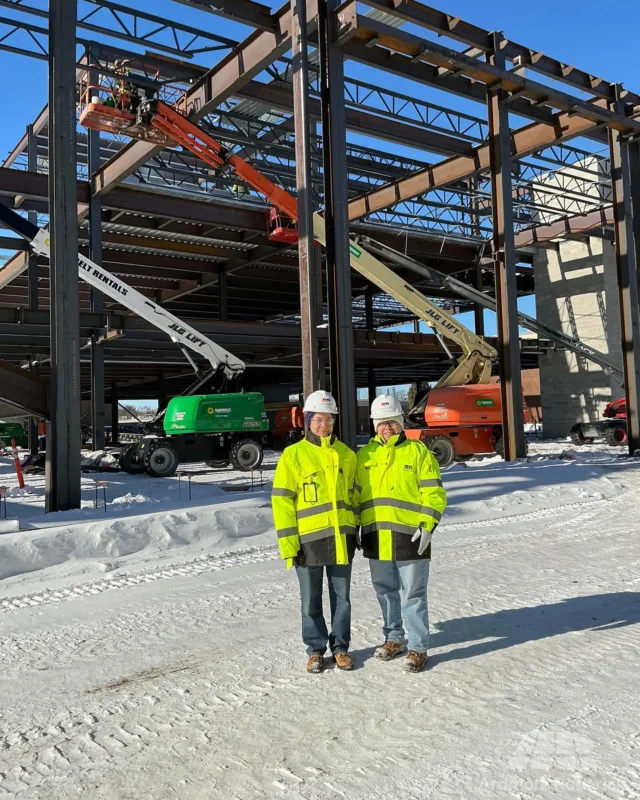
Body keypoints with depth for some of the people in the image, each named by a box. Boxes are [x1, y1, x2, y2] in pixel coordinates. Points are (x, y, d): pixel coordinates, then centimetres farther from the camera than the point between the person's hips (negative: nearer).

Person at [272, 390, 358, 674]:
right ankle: (315, 649, 25)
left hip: (341, 538, 3)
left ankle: (340, 646, 28)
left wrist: (354, 530, 13)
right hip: (309, 539, -3)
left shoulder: (346, 455, 7)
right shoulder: (293, 454, -5)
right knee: (311, 600, 9)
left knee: (341, 597, 12)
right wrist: (288, 542, -11)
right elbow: (282, 501, -7)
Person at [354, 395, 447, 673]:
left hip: (410, 536, -4)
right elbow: (355, 493, 14)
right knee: (386, 592, 16)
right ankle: (393, 638, 32)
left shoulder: (418, 451, -2)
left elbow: (433, 493, -5)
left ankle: (418, 648, 14)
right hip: (375, 537, 4)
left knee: (413, 595, 2)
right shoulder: (365, 454, 9)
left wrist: (427, 527, -13)